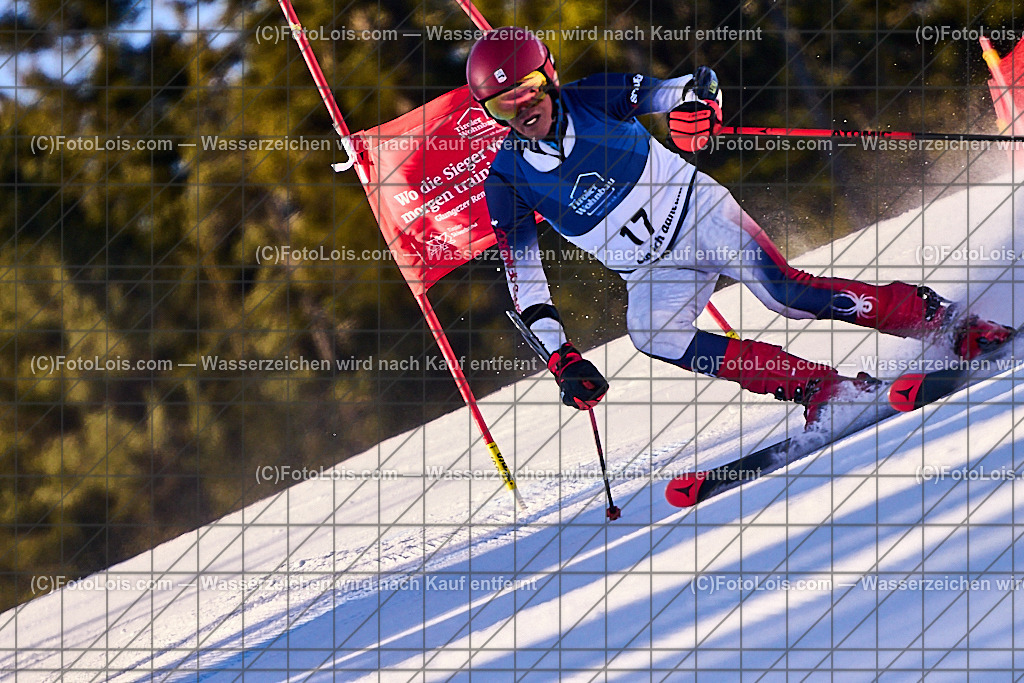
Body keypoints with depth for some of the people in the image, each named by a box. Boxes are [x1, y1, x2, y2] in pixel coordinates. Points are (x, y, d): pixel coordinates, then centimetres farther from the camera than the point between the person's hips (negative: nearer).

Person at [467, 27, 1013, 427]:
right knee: (650, 333, -28)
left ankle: (937, 316, -13)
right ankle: (820, 389, -27)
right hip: (654, 271, 2)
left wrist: (697, 103, -29)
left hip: (695, 210, -2)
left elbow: (699, 82, -4)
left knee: (784, 293, -24)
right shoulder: (508, 183, -6)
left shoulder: (596, 98, -10)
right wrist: (560, 359, -14)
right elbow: (523, 282, -4)